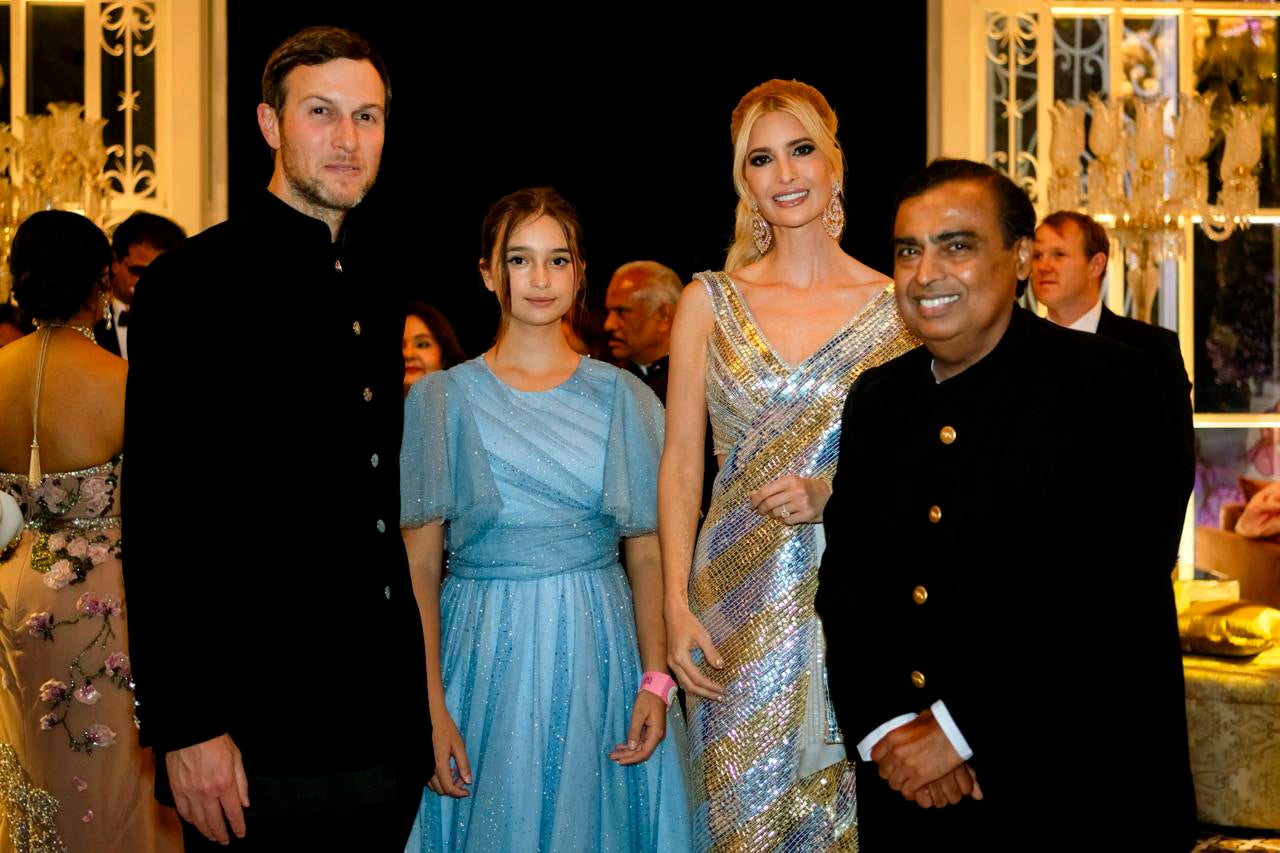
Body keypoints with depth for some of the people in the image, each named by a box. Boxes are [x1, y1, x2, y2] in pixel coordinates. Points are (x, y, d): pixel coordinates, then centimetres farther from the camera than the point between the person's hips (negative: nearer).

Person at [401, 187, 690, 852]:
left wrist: (655, 683, -7)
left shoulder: (624, 399, 5)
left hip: (599, 658, 1)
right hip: (484, 660, -1)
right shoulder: (441, 400, 1)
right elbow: (419, 565, -3)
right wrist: (431, 708, -12)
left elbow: (646, 553, 4)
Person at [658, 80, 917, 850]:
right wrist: (678, 607, -4)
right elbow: (681, 464, 4)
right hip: (741, 604, 1)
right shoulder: (710, 302, 5)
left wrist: (830, 492, -14)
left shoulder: (895, 307, 2)